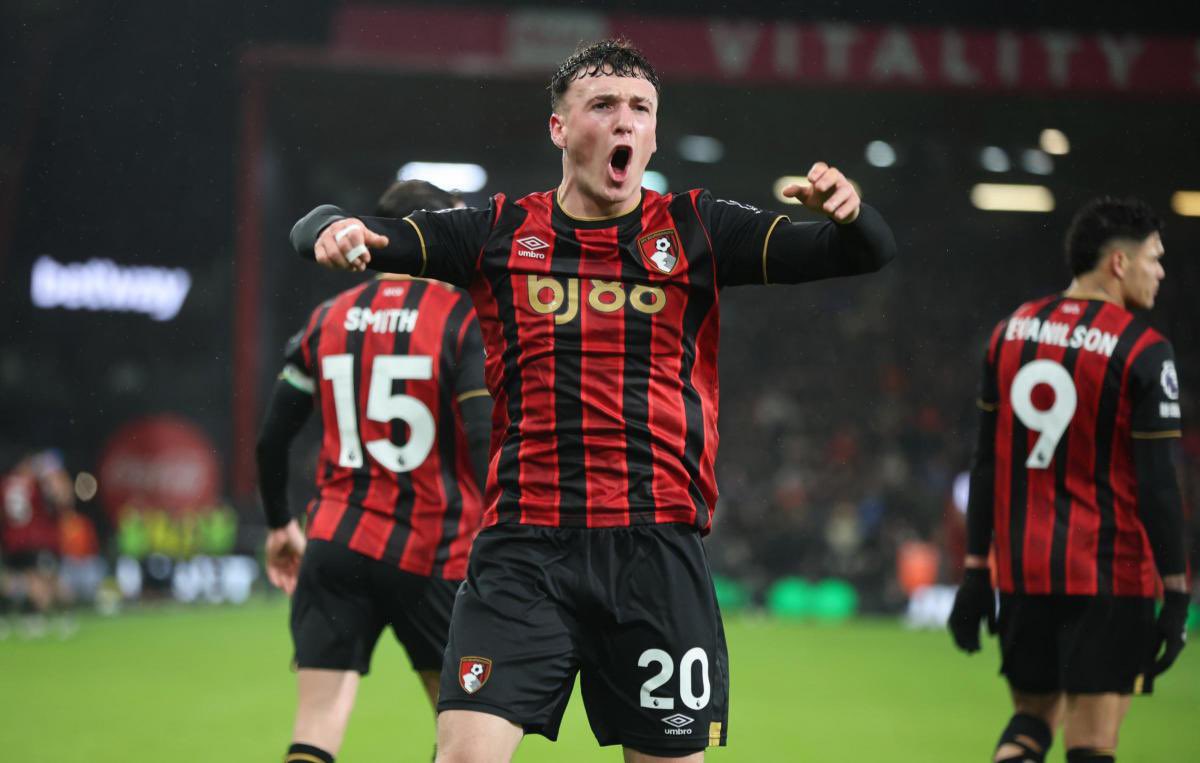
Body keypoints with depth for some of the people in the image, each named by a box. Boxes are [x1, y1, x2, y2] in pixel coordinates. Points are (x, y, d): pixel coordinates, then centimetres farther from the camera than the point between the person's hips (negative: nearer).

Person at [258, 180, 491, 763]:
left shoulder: (329, 320, 9)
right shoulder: (466, 321, -5)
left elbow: (272, 438, 12)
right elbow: (487, 442, -15)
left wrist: (280, 525, 25)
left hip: (335, 544, 3)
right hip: (432, 556, -3)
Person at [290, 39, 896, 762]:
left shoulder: (698, 232, 7)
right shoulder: (500, 233, 8)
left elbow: (870, 253, 1)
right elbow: (350, 236, 6)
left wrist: (846, 212, -23)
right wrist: (333, 229, -18)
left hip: (658, 551, 1)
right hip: (523, 550, -1)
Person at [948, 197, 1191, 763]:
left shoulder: (1010, 332, 7)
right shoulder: (1142, 351, -10)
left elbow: (986, 463, 9)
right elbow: (1157, 485, -12)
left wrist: (976, 571, 14)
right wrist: (1176, 594, -7)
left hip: (1023, 569, 5)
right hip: (1109, 574, -5)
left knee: (1032, 717, 18)